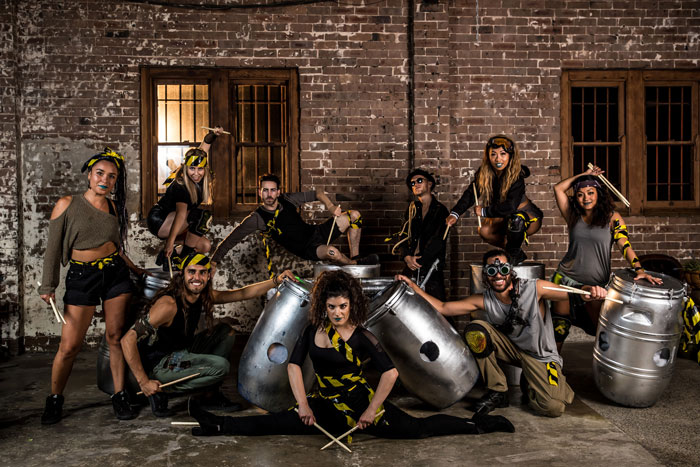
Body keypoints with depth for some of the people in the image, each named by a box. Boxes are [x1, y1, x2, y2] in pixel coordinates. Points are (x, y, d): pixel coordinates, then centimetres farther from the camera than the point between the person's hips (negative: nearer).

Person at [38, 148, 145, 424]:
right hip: (81, 277, -2)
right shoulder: (67, 204, -2)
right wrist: (48, 286, -5)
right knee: (69, 346, -1)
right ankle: (54, 400, 21)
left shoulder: (114, 207, 8)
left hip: (116, 274, 3)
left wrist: (137, 271, 20)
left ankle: (119, 396, 16)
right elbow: (53, 248, -1)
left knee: (115, 337, 3)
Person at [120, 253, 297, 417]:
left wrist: (276, 281, -6)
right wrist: (144, 382, -27)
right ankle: (161, 391, -7)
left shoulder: (204, 296, -3)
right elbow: (128, 339, -28)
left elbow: (242, 294, 4)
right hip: (158, 365, -8)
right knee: (220, 366, -22)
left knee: (225, 331, 6)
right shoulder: (169, 304, -27)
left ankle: (212, 395, 10)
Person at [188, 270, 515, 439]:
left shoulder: (362, 337, -12)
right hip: (326, 407, 4)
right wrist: (303, 405, -6)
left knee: (416, 429, -11)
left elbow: (390, 372, -15)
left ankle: (477, 425, 0)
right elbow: (294, 364, 1)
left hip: (359, 403, -4)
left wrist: (371, 411, -13)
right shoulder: (314, 330, 1)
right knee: (275, 423, -7)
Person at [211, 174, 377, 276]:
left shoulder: (288, 199, -2)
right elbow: (230, 241, -13)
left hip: (315, 232, 6)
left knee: (354, 215, -4)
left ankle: (355, 257, 6)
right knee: (332, 252, -39)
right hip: (307, 250, -6)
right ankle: (355, 265, -5)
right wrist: (213, 262, -21)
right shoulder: (256, 219, -13)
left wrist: (330, 207, -9)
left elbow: (317, 193, 9)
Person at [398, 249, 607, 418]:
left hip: (541, 357, -3)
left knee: (553, 408, -25)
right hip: (510, 348, 3)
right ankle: (497, 391, -5)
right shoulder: (484, 301, -13)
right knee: (475, 330, -23)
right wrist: (412, 286, -24)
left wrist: (590, 291, -43)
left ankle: (530, 385, 14)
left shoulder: (535, 288, -21)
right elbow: (442, 308, -14)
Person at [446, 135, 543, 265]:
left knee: (516, 218, -38)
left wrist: (484, 211, -26)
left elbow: (510, 207, -35)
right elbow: (470, 194, -13)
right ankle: (519, 253, 1)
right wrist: (455, 214, -27)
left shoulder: (517, 176, -28)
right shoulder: (484, 173, -11)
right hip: (504, 219, 6)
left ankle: (515, 255, -14)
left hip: (529, 218, -6)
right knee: (484, 231, -18)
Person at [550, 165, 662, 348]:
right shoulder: (573, 216, 4)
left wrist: (638, 269, -24)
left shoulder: (612, 218, -2)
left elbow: (625, 245, -10)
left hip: (596, 283, -1)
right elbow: (558, 188, 3)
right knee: (559, 324, 7)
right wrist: (584, 174, 6)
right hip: (566, 278, 2)